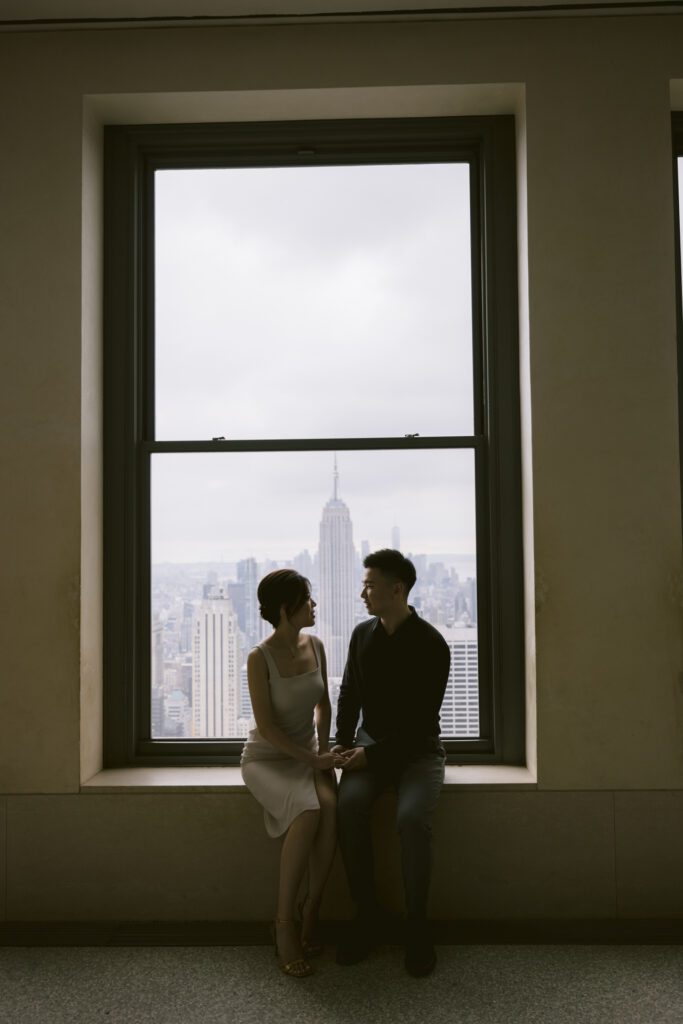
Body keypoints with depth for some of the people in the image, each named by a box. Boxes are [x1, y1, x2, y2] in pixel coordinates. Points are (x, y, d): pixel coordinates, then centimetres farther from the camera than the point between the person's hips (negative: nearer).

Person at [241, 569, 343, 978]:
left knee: (331, 806, -27)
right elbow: (266, 727, -17)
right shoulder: (260, 658, -18)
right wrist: (313, 759, -16)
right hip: (267, 758, -4)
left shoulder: (315, 646, -1)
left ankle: (312, 910, -10)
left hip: (308, 755, 5)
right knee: (308, 813, -31)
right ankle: (285, 922, -15)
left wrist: (322, 750, -1)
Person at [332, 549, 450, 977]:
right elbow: (349, 693, 12)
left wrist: (373, 754, -18)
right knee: (349, 805, -26)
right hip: (371, 743, 4)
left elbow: (422, 720, -15)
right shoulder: (363, 634, 3)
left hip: (418, 748, -4)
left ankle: (417, 925, -11)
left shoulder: (431, 644, -13)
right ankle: (367, 913, -10)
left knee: (412, 816, -31)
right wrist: (344, 743, -2)